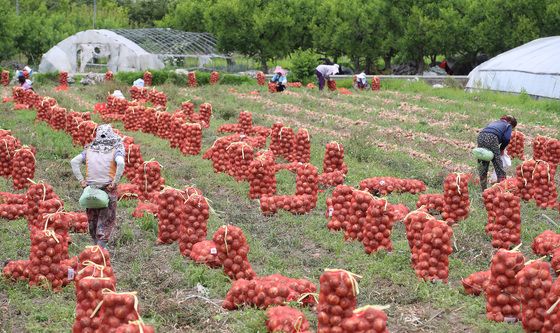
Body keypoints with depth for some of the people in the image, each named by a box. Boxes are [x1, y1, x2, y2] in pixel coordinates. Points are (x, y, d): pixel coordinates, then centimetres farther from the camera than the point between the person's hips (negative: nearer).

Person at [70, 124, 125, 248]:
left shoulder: (89, 150, 8)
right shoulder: (115, 151, -1)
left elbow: (74, 162, -2)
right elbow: (121, 163, -20)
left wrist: (81, 181, -2)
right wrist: (115, 183, -15)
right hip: (108, 190, -3)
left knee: (93, 220, 17)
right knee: (106, 222, 5)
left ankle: (97, 246, 26)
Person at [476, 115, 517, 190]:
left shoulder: (494, 122, 36)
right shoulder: (508, 125, 19)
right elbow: (507, 138, 1)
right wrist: (502, 149, 16)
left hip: (481, 136, 5)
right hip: (492, 138, -5)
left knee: (482, 164, 11)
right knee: (498, 164, 2)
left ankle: (484, 189, 14)